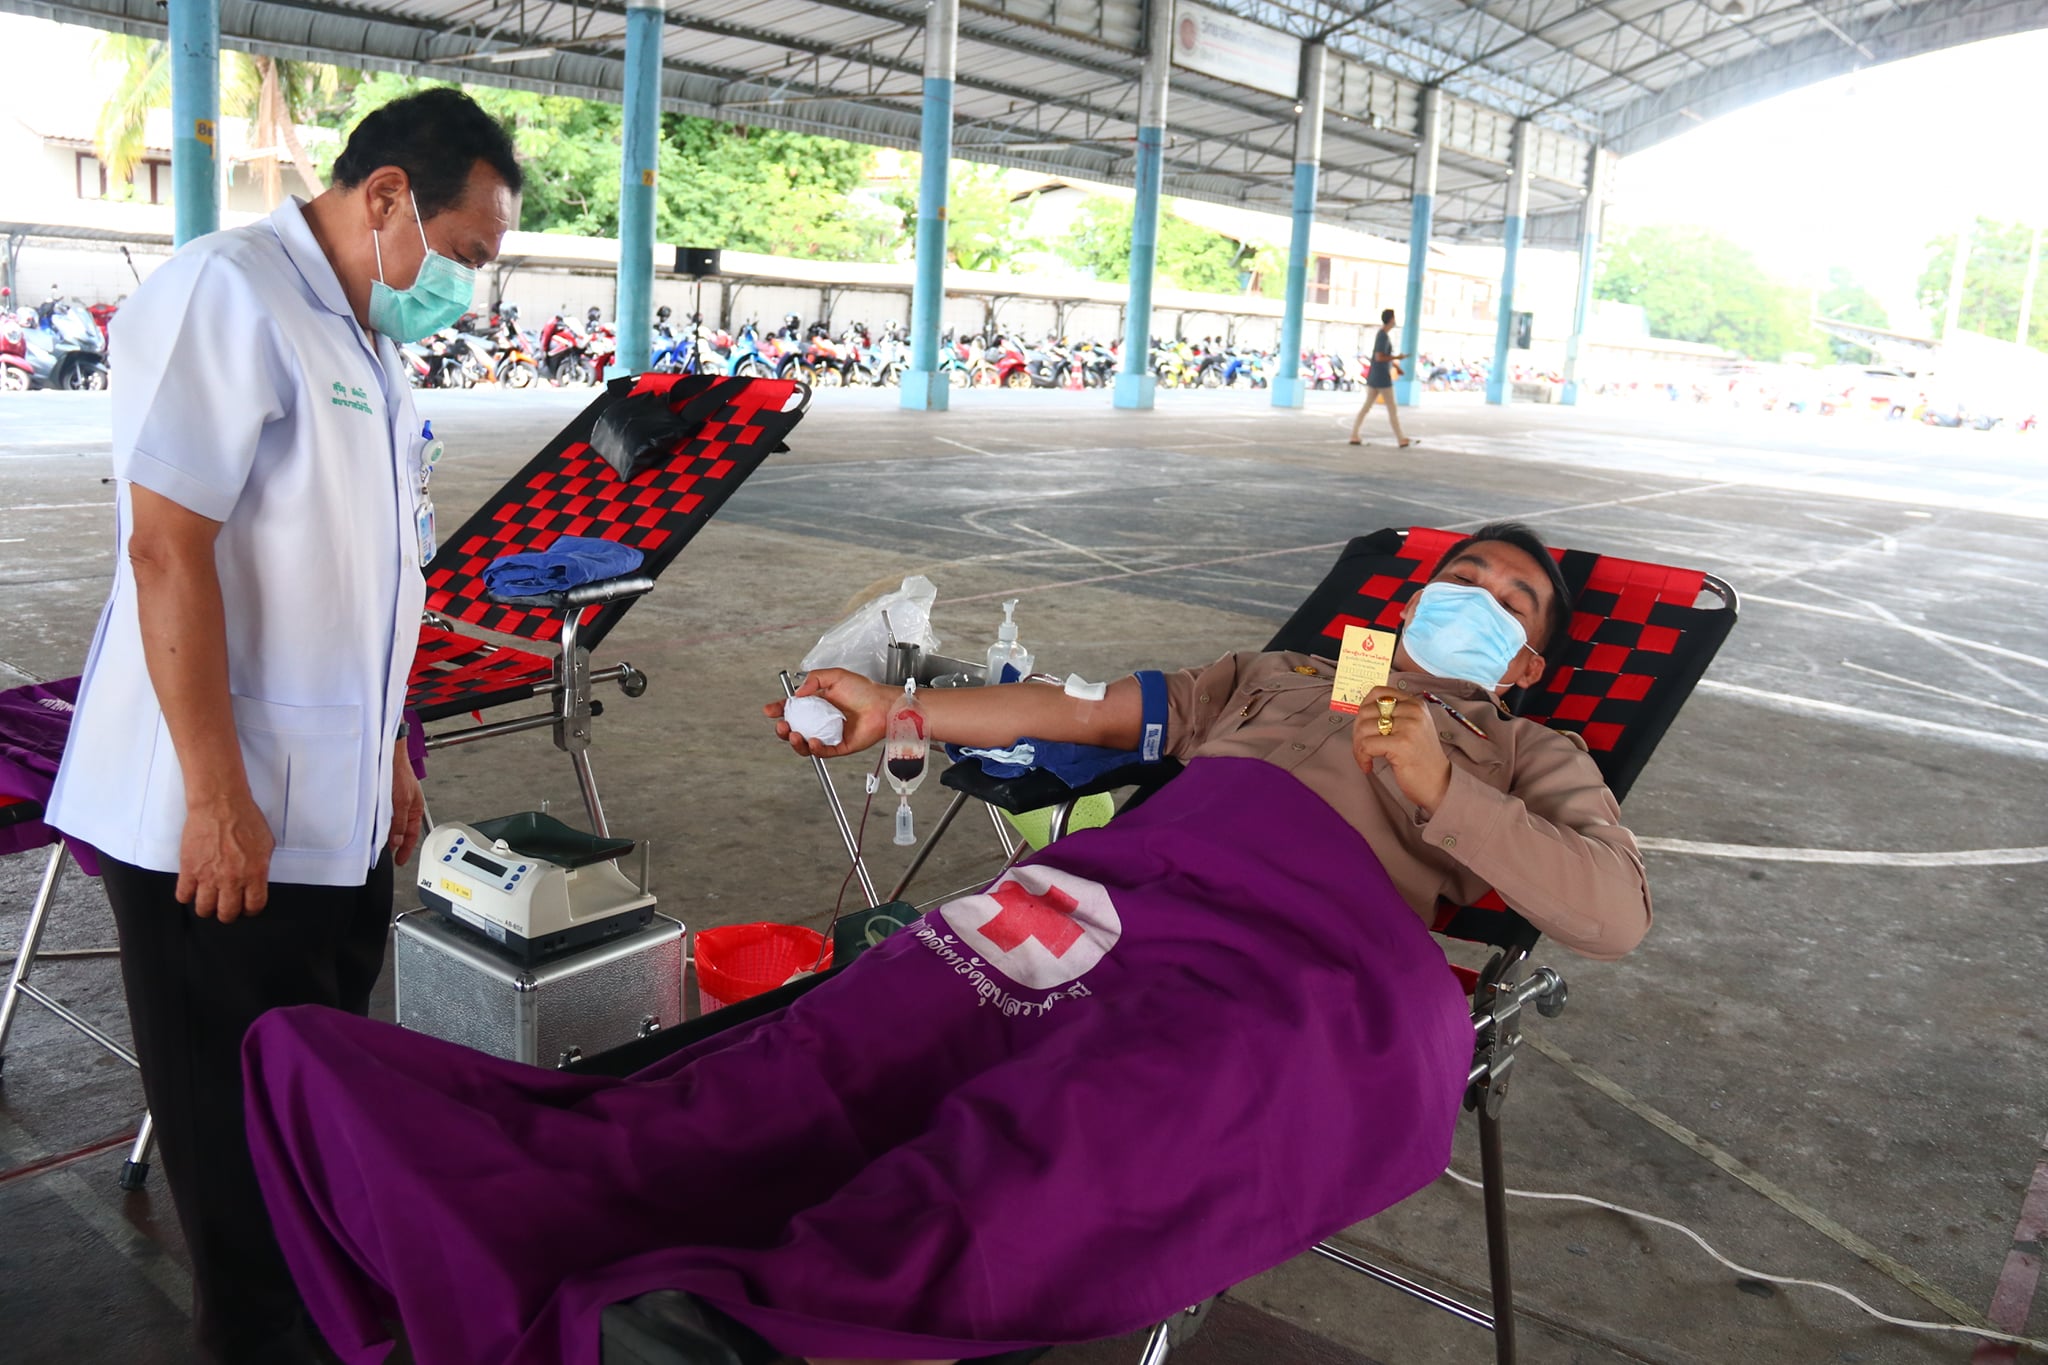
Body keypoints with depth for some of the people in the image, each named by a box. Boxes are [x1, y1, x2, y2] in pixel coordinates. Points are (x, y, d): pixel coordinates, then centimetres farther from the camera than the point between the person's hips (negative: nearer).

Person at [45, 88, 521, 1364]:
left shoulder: (371, 341, 13)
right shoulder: (227, 296, -14)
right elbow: (167, 549, -21)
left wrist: (389, 757, 22)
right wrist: (219, 799, -21)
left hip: (338, 812, 8)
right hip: (220, 821, -8)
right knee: (239, 1123, 8)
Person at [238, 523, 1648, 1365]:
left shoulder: (1530, 760, 30)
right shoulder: (1277, 677, 38)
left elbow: (1618, 909, 10)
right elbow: (1074, 709, 32)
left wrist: (1439, 783, -2)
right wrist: (897, 713, 24)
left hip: (1325, 946, -2)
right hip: (1148, 863, 3)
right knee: (850, 1052, -24)